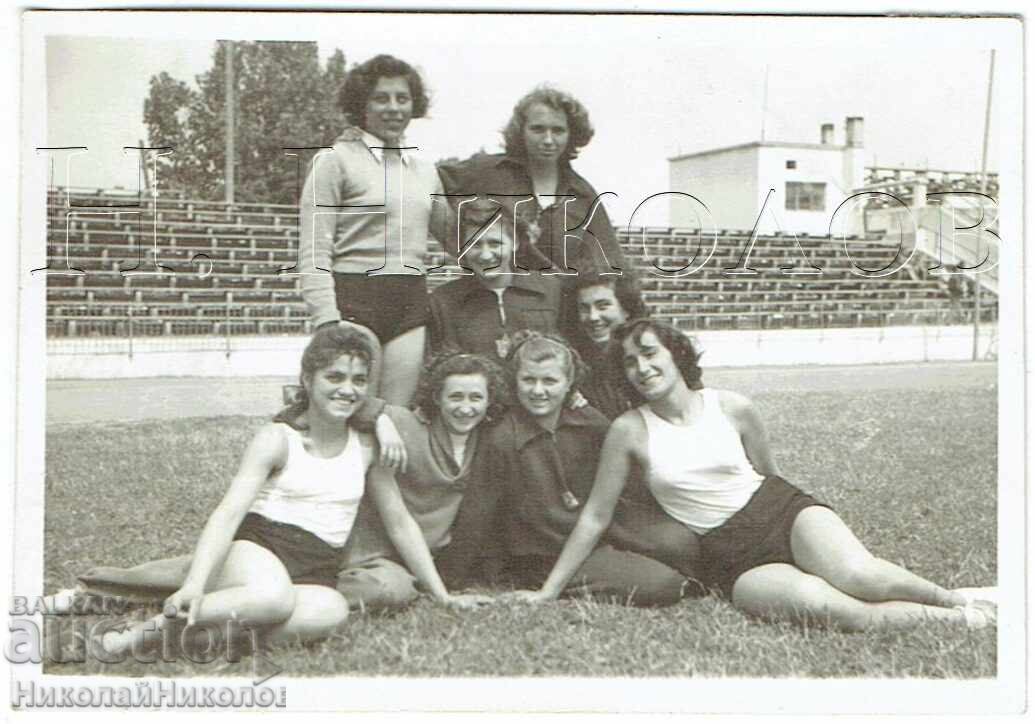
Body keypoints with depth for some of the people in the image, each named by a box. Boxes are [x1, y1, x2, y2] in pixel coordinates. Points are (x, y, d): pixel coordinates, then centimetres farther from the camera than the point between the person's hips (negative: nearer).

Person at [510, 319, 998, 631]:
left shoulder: (733, 409, 0)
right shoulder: (628, 431, -4)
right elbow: (595, 517, 2)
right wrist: (549, 591, 3)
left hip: (782, 510, 2)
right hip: (732, 559, -2)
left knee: (858, 575, -31)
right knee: (825, 604, -31)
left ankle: (959, 597, -12)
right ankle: (952, 620, -21)